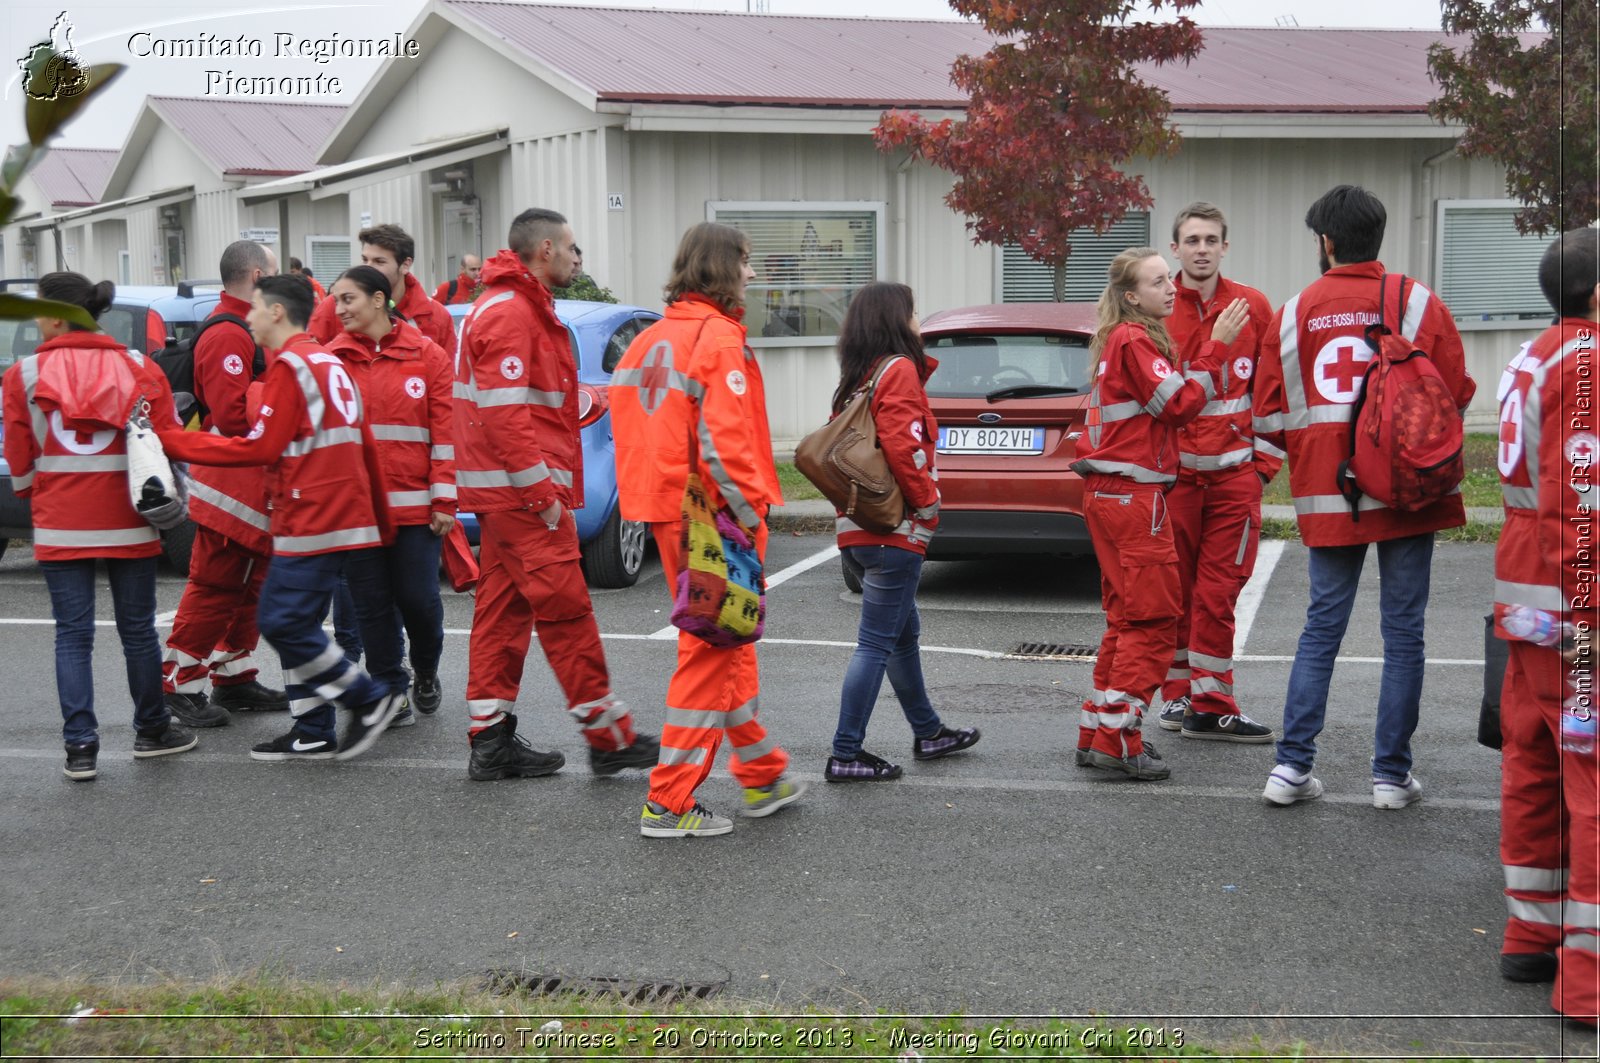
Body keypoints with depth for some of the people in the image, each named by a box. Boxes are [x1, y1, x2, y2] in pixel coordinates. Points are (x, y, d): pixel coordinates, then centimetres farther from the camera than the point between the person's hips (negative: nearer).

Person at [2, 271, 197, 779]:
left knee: (73, 634, 5)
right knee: (137, 628, 12)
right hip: (128, 524, 1)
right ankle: (152, 731, 24)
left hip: (59, 527, -1)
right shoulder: (138, 367, -1)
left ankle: (80, 746, 1)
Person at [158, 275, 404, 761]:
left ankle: (369, 698, -1)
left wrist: (172, 441, -10)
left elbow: (259, 448, -15)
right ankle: (312, 734, 15)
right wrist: (380, 519, 25)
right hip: (346, 517, 10)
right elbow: (365, 448, 20)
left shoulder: (290, 365, -10)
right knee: (296, 624, 12)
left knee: (283, 622, -7)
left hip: (311, 521, -10)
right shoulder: (332, 363, 18)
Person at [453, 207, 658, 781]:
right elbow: (504, 411, -22)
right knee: (565, 609, -5)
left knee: (503, 610, 10)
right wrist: (541, 489, -22)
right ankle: (610, 738, 2)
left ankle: (490, 740, 13)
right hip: (522, 492, -11)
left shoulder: (514, 306, 20)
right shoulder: (511, 313, -14)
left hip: (503, 494, 11)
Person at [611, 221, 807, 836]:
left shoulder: (650, 340, 13)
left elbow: (630, 427, 14)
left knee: (727, 643, 19)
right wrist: (752, 515, -15)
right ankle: (670, 802, 1)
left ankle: (761, 774, 31)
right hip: (714, 520, -9)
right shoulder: (718, 339, -14)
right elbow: (723, 443, -21)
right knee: (711, 651, -2)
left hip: (670, 516, 9)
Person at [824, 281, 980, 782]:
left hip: (858, 528, 9)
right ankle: (846, 755, -2)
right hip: (894, 530, -9)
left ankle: (928, 732, 32)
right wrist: (929, 501, -11)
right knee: (877, 643, -5)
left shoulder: (858, 378, 15)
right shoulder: (899, 369, -12)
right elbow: (903, 445, -22)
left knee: (904, 632, 20)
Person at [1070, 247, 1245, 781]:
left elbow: (1165, 403, 17)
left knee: (1128, 617, 15)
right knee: (1154, 618, -7)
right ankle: (1117, 740, -8)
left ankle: (1098, 735, 16)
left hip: (1109, 492, 10)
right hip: (1133, 494, -10)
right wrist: (1216, 346, -14)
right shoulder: (1134, 341, -12)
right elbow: (1180, 405, -16)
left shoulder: (1121, 338, 19)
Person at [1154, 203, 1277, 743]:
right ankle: (1177, 694, 17)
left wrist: (1265, 457, 6)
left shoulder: (1253, 307, 4)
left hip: (1234, 471, 1)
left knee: (1219, 591, 1)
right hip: (1171, 470, -1)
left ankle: (1210, 705, 6)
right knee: (1173, 587, 5)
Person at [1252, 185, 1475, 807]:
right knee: (1403, 631, 5)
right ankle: (1392, 774, 8)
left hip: (1326, 496, 2)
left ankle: (1292, 766, 5)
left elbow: (1269, 416, 4)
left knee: (1322, 625, 10)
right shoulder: (1419, 303, -2)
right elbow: (1456, 396, -1)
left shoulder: (1293, 313, 2)